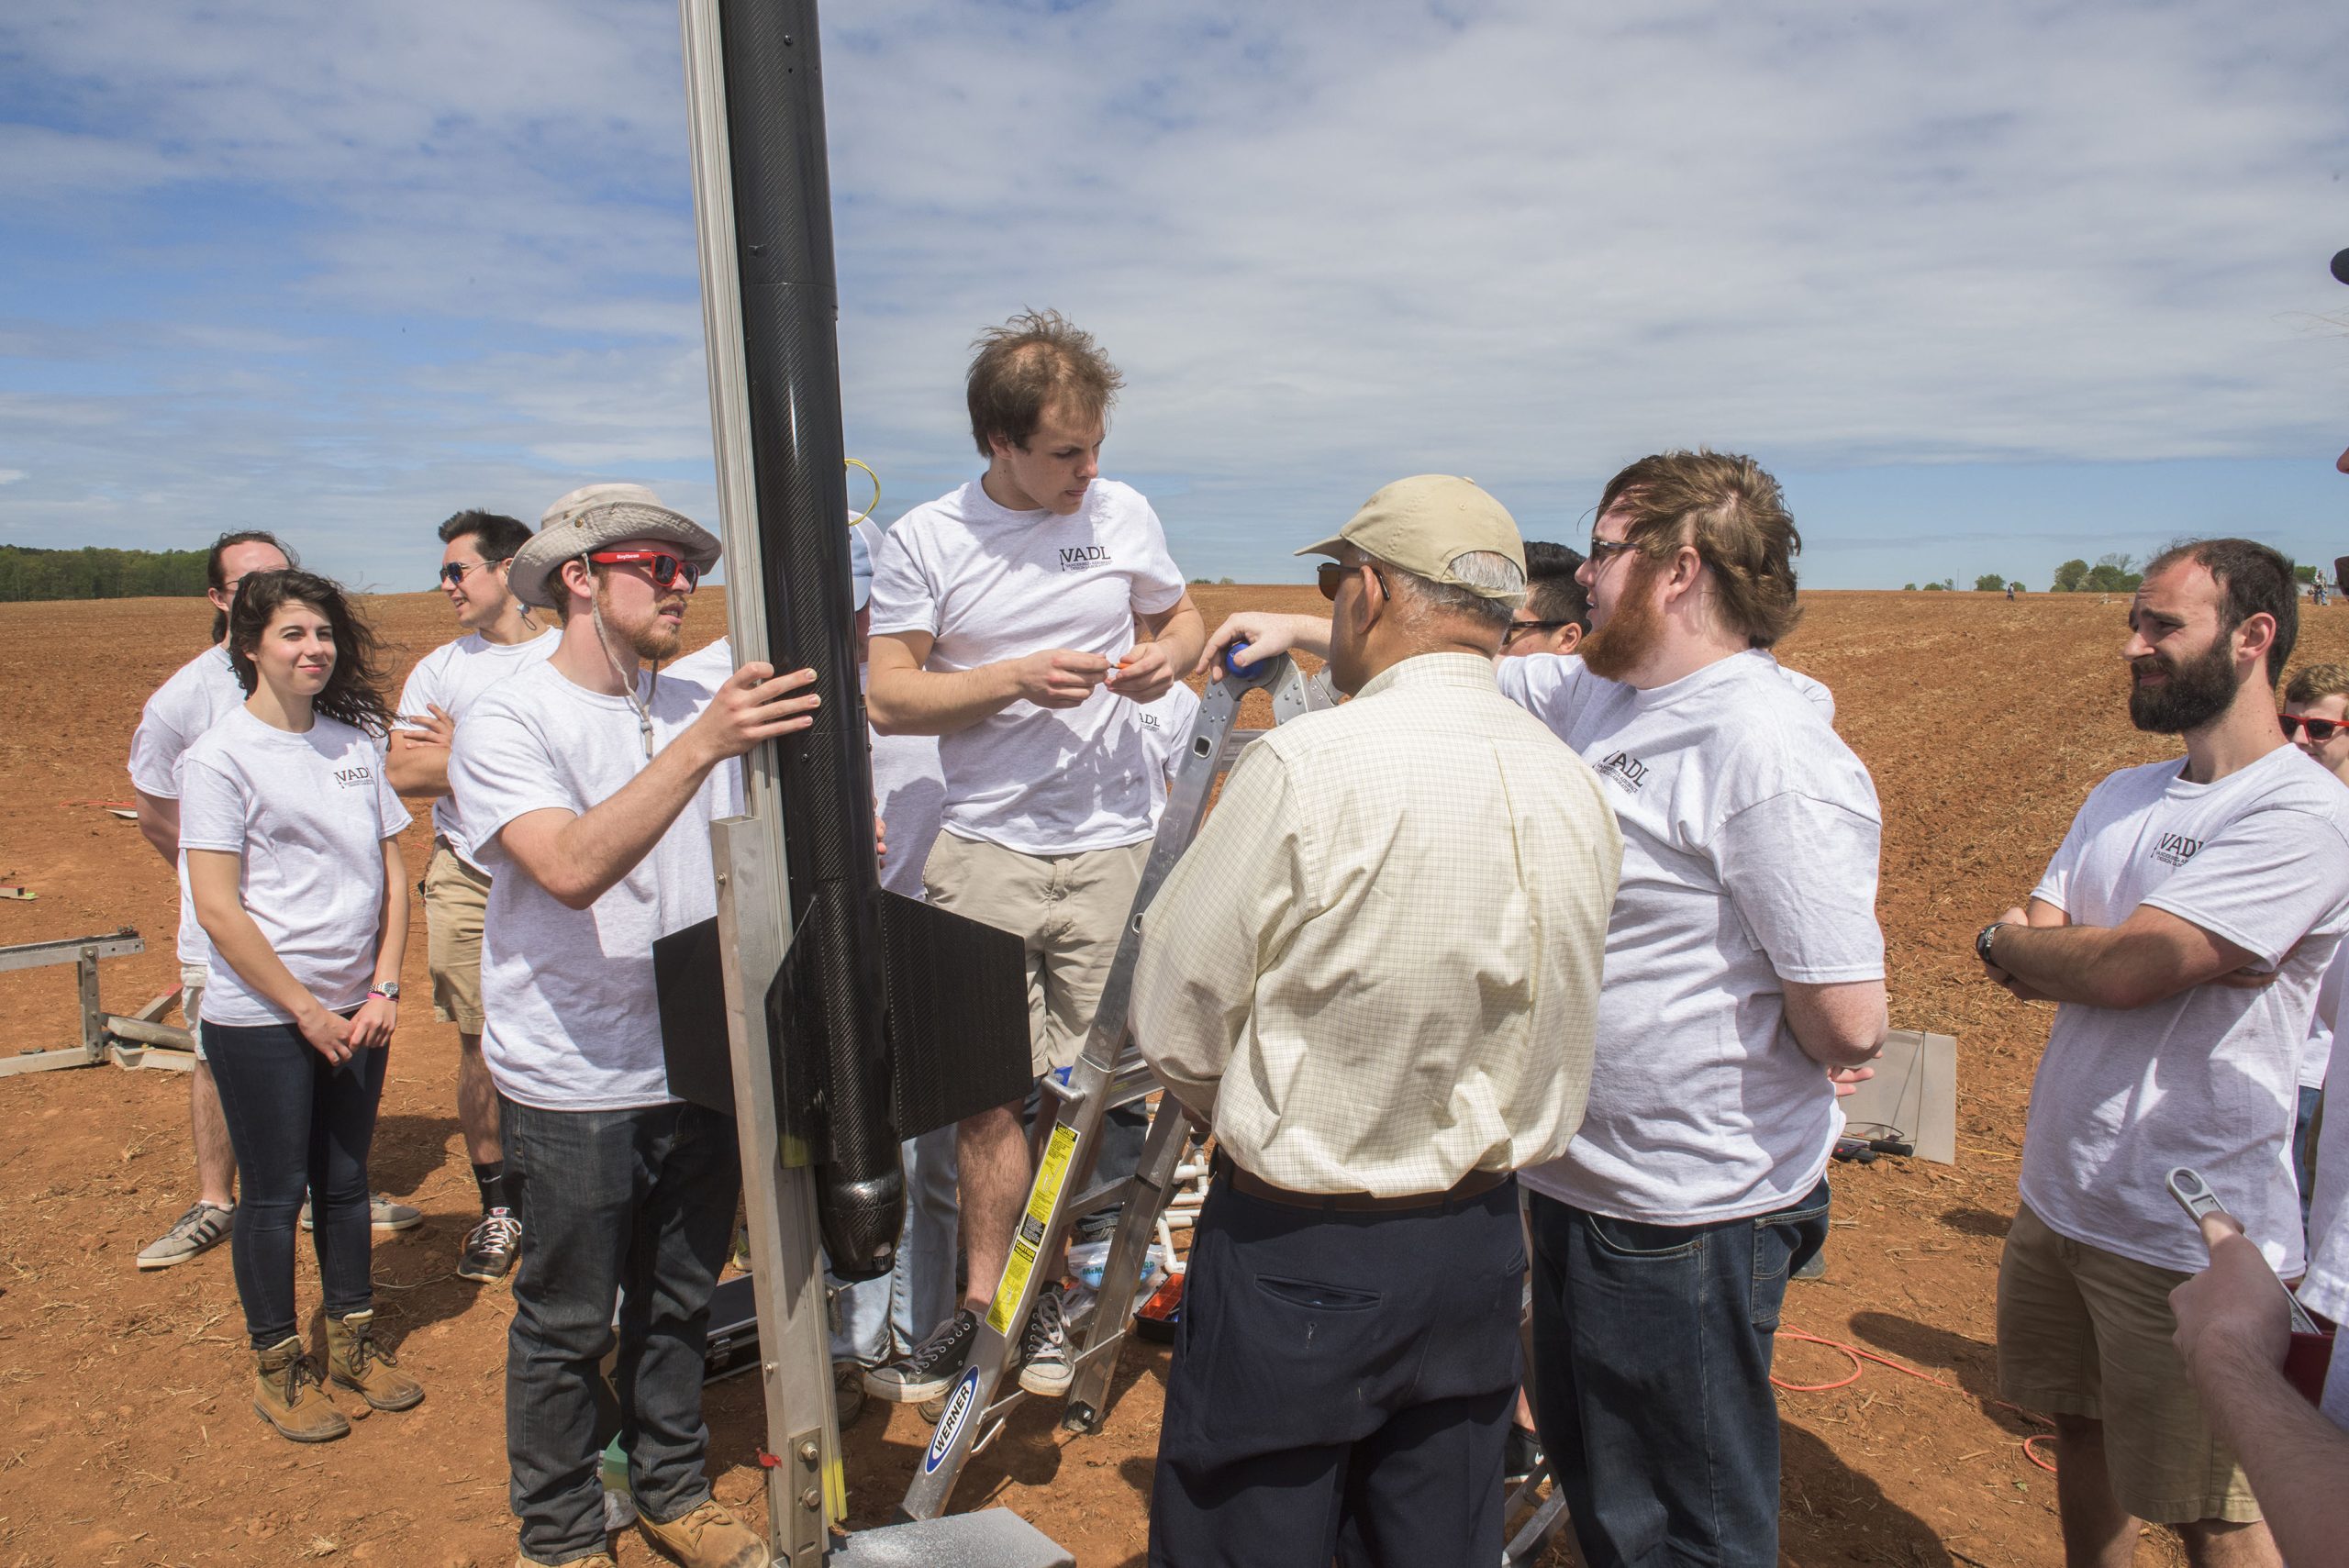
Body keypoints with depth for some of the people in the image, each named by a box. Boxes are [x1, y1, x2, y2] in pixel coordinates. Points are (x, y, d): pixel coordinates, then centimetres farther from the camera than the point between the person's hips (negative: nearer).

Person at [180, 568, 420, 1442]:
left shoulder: (356, 742, 5)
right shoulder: (221, 755, -9)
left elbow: (391, 872, 7)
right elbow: (219, 911, -13)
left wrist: (382, 989, -2)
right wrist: (306, 1010, -12)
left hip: (355, 1013, 5)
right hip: (260, 1018, -5)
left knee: (346, 1180, 15)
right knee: (275, 1192, 7)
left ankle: (354, 1341, 31)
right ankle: (276, 1364, 25)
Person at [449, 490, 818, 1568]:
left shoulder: (697, 709, 6)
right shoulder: (507, 720, -11)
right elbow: (574, 867, -27)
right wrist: (697, 747, -35)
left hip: (701, 1069, 5)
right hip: (574, 1090, -5)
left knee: (679, 1305, 20)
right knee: (567, 1327, 10)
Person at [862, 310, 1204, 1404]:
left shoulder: (1123, 514, 5)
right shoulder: (923, 542, -2)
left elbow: (1181, 617, 20)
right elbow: (886, 698, -2)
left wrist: (1168, 658, -4)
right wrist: (1016, 679, -15)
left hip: (1112, 846, 2)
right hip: (985, 849, -1)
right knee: (987, 1090, 1)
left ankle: (1052, 1296, 25)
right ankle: (984, 1303, 19)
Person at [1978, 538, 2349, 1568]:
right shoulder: (2123, 797, 9)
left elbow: (2120, 971, -24)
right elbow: (2021, 967, 5)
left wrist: (2015, 940, -5)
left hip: (2189, 1241, -7)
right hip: (2056, 1200, 7)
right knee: (2081, 1433, 22)